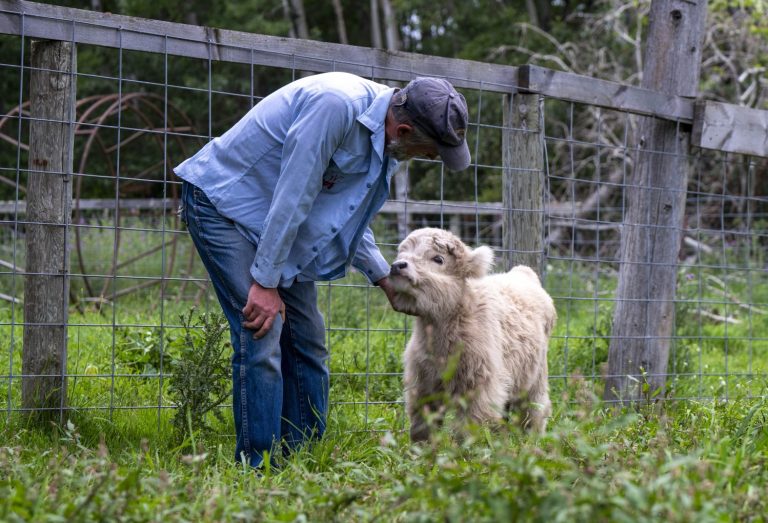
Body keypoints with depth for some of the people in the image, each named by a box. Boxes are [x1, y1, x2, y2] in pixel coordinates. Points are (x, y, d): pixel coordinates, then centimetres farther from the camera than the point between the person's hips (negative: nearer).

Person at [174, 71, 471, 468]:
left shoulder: (382, 141, -1)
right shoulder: (336, 106, -30)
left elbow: (348, 216, 15)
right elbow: (292, 198, -28)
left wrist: (385, 279, 10)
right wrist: (266, 282, -24)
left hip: (277, 218, 9)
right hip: (222, 201, -9)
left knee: (306, 341, 6)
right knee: (261, 337, -18)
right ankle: (257, 468, -14)